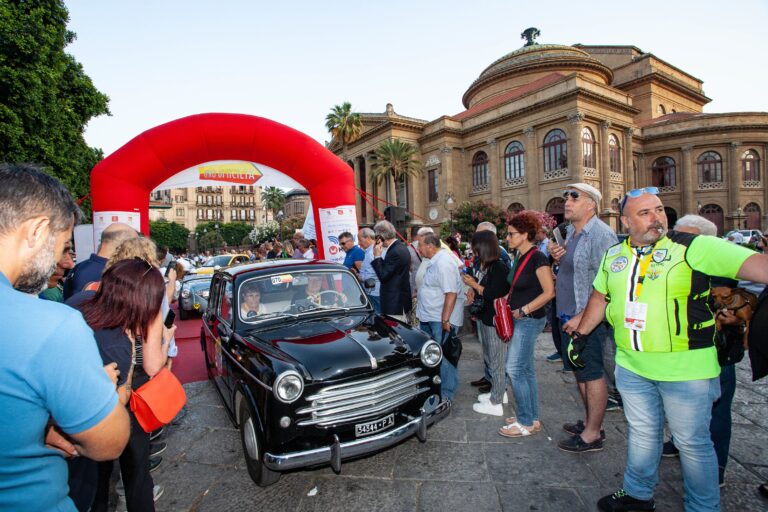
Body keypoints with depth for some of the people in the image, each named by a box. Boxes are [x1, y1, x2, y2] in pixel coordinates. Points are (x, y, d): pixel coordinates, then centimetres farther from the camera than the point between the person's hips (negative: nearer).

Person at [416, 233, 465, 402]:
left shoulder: (443, 263, -21)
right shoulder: (435, 261, 11)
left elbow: (451, 293, -26)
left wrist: (445, 320, -26)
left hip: (442, 320, -10)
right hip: (430, 318, 10)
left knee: (444, 357, 1)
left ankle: (447, 394, 14)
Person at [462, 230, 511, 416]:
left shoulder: (499, 267, -19)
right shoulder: (483, 265, 6)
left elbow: (494, 294, -24)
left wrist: (474, 285, -17)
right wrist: (471, 290, -2)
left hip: (495, 321, -9)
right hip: (483, 317, 9)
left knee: (496, 361, 2)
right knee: (488, 359, 21)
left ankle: (496, 404, 12)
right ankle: (497, 392, 37)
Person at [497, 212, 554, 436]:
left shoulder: (537, 258, -14)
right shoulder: (520, 257, 12)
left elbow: (549, 292, -18)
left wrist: (524, 310, -18)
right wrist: (506, 300, 6)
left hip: (530, 320, -9)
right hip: (519, 319, 9)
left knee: (515, 369, -6)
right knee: (526, 370, 14)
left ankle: (526, 423, 7)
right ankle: (532, 418, 25)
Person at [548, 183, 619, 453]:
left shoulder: (601, 234, -16)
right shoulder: (571, 232, 12)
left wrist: (582, 317, -22)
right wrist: (558, 258, 1)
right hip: (569, 316, 9)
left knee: (592, 374, 3)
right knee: (579, 371, 18)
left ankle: (592, 434, 17)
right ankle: (590, 421, 35)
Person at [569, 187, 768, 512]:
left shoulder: (694, 247, -11)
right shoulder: (613, 255, 5)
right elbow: (599, 298, 16)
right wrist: (580, 333, 19)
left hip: (686, 368, -4)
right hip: (631, 366, 5)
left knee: (692, 442, 12)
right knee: (642, 434, 21)